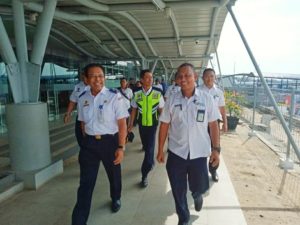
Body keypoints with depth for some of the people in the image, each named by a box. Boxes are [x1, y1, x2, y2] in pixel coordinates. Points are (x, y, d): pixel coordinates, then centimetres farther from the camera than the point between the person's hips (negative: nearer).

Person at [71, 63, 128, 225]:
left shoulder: (114, 96, -13)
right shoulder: (82, 99, 0)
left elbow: (122, 124, -13)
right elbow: (83, 123, 9)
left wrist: (121, 147, -15)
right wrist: (87, 142, 11)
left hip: (110, 141, -2)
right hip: (89, 143, 2)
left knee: (114, 175, 21)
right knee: (86, 183, 6)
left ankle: (116, 199, 52)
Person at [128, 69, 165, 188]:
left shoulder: (157, 93, -11)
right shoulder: (137, 93, -7)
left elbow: (161, 109, -2)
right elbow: (134, 109, 3)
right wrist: (130, 124, 5)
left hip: (153, 124, -2)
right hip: (141, 124, 2)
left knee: (150, 148, -3)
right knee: (146, 146, 19)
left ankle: (144, 175, 8)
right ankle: (151, 162, 47)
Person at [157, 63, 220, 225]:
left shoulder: (206, 99, -4)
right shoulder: (172, 100, -2)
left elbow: (213, 125, 0)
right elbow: (164, 126, 2)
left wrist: (216, 149, -4)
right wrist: (160, 150, 2)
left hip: (199, 153, 0)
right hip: (176, 152, 1)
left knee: (200, 187, 13)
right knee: (178, 190, 12)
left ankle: (197, 195, 51)